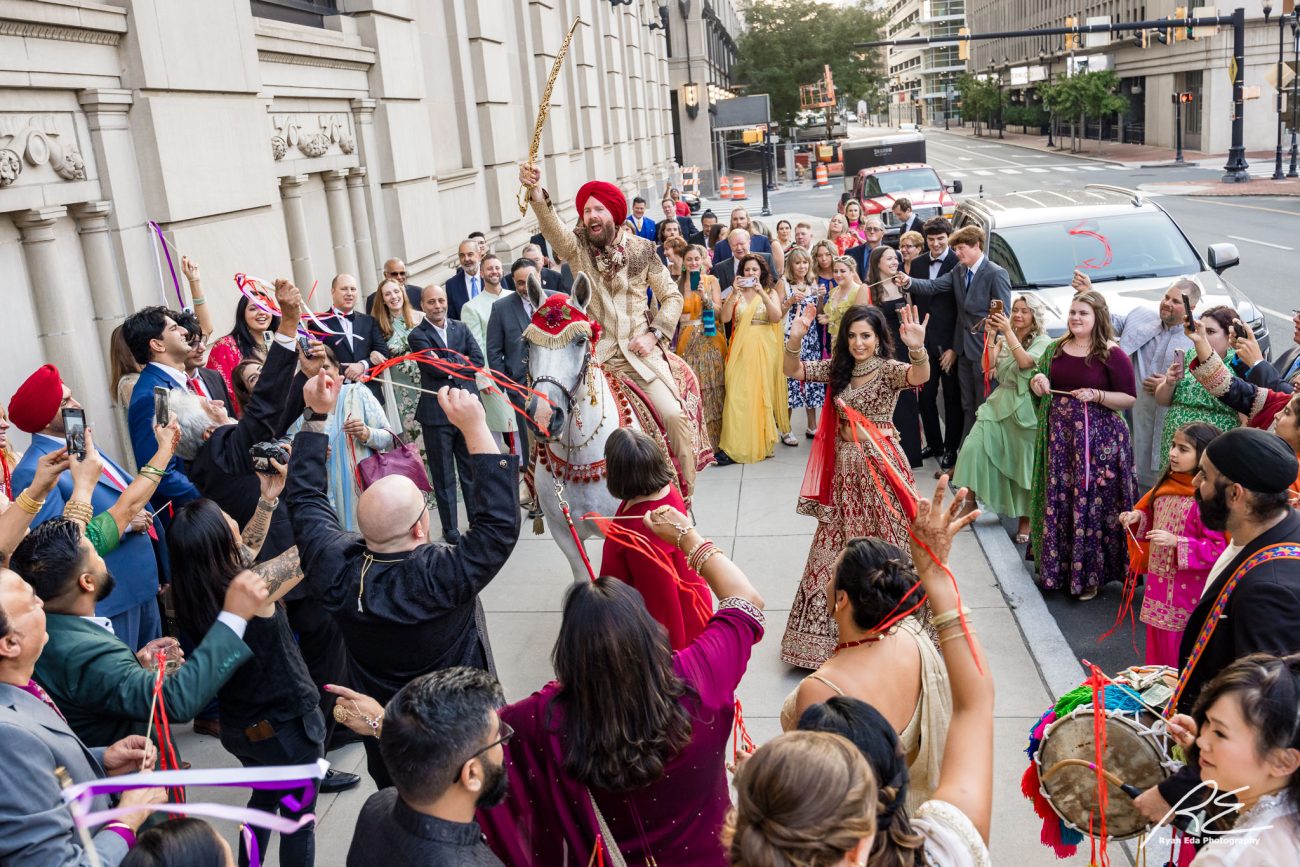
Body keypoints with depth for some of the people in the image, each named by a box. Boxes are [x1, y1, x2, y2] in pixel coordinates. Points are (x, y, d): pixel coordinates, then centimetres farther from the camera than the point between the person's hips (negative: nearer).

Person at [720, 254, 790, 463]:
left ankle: (762, 441, 10)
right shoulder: (736, 294, 10)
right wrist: (735, 293, -13)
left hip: (764, 349, 0)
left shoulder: (770, 292, 9)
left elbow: (777, 317, -8)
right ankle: (741, 443, -2)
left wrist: (761, 293, -16)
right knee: (740, 394, -7)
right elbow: (725, 317, -4)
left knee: (764, 391, 0)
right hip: (742, 349, 0)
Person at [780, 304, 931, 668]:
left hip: (879, 465, -5)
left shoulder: (889, 369, -10)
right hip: (844, 466, 5)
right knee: (837, 548, 11)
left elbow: (920, 376, -29)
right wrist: (795, 341, -16)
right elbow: (792, 371, 4)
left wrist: (918, 349, -51)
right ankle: (835, 630, 24)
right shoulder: (838, 369, 7)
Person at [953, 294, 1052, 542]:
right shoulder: (1004, 339, 12)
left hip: (1025, 408, -4)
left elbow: (1025, 361, -20)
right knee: (974, 447, -14)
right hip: (999, 403, 4)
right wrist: (992, 334, -8)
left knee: (1025, 463, 2)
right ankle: (969, 502, -4)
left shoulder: (1043, 341, -1)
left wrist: (1008, 331, -20)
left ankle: (1025, 518, 15)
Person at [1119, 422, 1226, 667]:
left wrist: (1176, 542, -28)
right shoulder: (1167, 484, 3)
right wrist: (1138, 517, 0)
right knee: (1158, 642, 20)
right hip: (1158, 579, 8)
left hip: (1189, 589, -7)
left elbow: (1218, 548, -21)